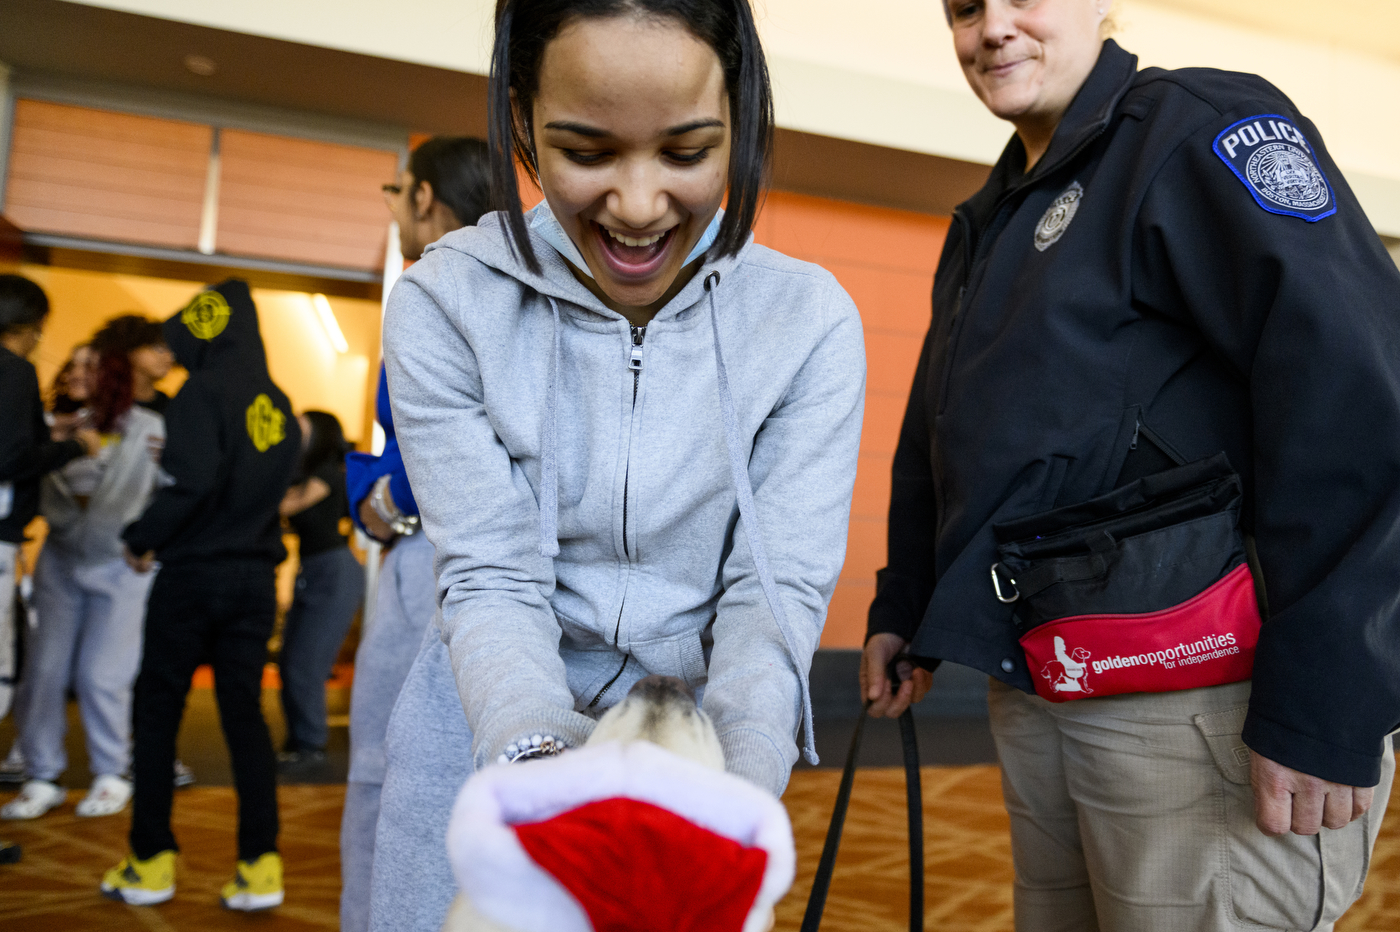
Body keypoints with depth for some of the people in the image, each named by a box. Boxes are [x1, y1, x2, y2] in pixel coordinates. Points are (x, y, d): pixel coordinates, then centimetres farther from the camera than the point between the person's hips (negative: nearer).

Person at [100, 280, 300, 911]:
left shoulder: (205, 390, -10)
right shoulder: (279, 405, 10)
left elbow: (194, 481, -20)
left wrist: (143, 540, -8)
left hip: (193, 575, -5)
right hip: (255, 579, 6)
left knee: (157, 713, 8)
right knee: (245, 716, 7)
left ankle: (151, 863, 14)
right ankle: (261, 867, 5)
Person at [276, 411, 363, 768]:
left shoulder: (328, 474, -11)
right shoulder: (303, 473, 15)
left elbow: (284, 505, -21)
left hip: (335, 575, -9)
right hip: (309, 574, 9)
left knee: (304, 664, -7)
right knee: (289, 663, 8)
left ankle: (310, 746, 6)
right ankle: (299, 742, 18)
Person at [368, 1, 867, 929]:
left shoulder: (811, 321, -13)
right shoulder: (445, 304, -14)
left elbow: (778, 588, -16)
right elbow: (491, 577, -16)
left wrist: (737, 771, -34)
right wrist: (539, 750, -34)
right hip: (495, 726, 0)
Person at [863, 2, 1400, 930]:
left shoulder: (1202, 127, -7)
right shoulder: (987, 224, 19)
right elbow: (936, 437, 24)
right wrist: (903, 608, 18)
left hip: (1204, 704, -8)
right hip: (1035, 695, 8)